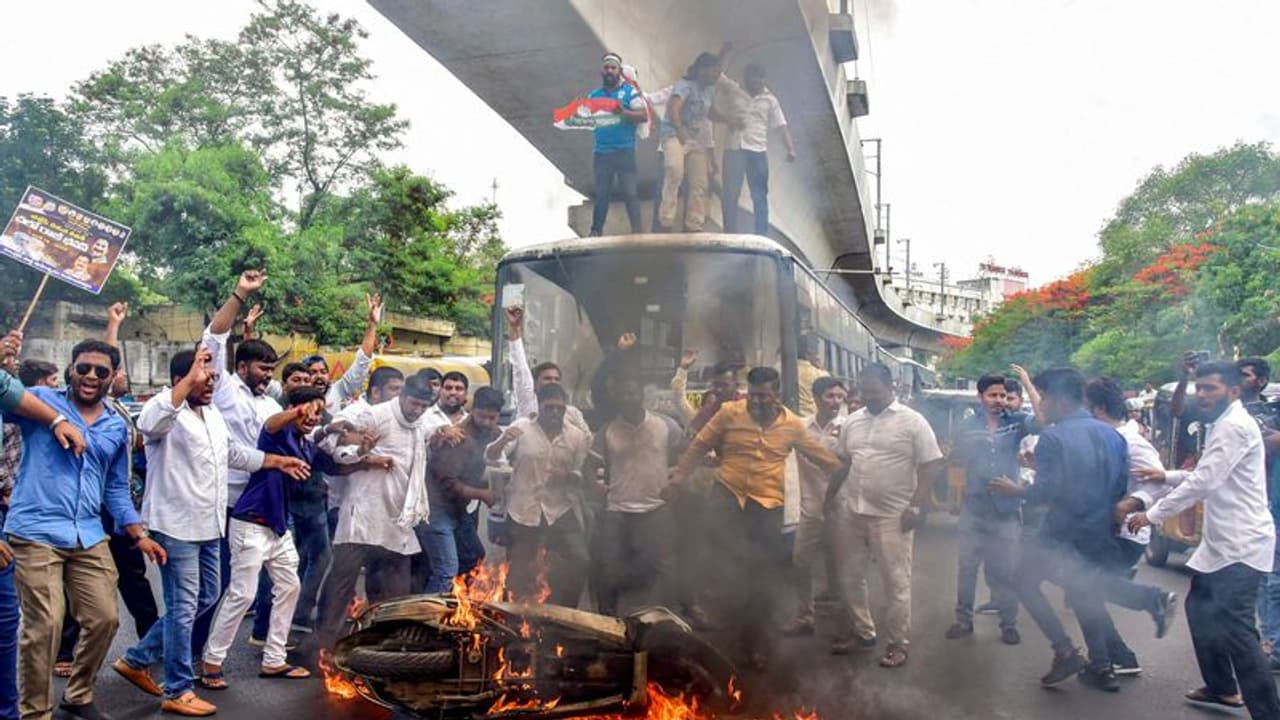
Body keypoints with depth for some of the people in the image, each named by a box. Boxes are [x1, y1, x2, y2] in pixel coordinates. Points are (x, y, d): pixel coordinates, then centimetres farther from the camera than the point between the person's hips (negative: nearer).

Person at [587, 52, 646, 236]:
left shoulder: (629, 91, 3)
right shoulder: (594, 95, 15)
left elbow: (643, 115, -6)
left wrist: (623, 112, -20)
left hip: (624, 151, -3)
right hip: (602, 152, 3)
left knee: (629, 193, -6)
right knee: (601, 194, 6)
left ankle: (637, 231, -5)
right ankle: (596, 231, 10)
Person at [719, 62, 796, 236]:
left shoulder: (770, 100, 9)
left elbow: (781, 126, 6)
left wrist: (791, 149, -5)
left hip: (758, 150, 0)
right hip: (734, 148, 0)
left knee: (760, 195, 2)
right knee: (730, 193, -1)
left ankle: (762, 235, 5)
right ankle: (729, 233, 4)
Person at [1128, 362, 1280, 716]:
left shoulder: (1234, 426, -17)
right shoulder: (1225, 424, 15)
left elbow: (1203, 482, -22)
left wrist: (1152, 514, -15)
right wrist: (1167, 476, 15)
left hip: (1241, 543, -11)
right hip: (1223, 540, 11)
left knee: (1235, 627, -12)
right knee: (1201, 608, 19)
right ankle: (1223, 687, 31)